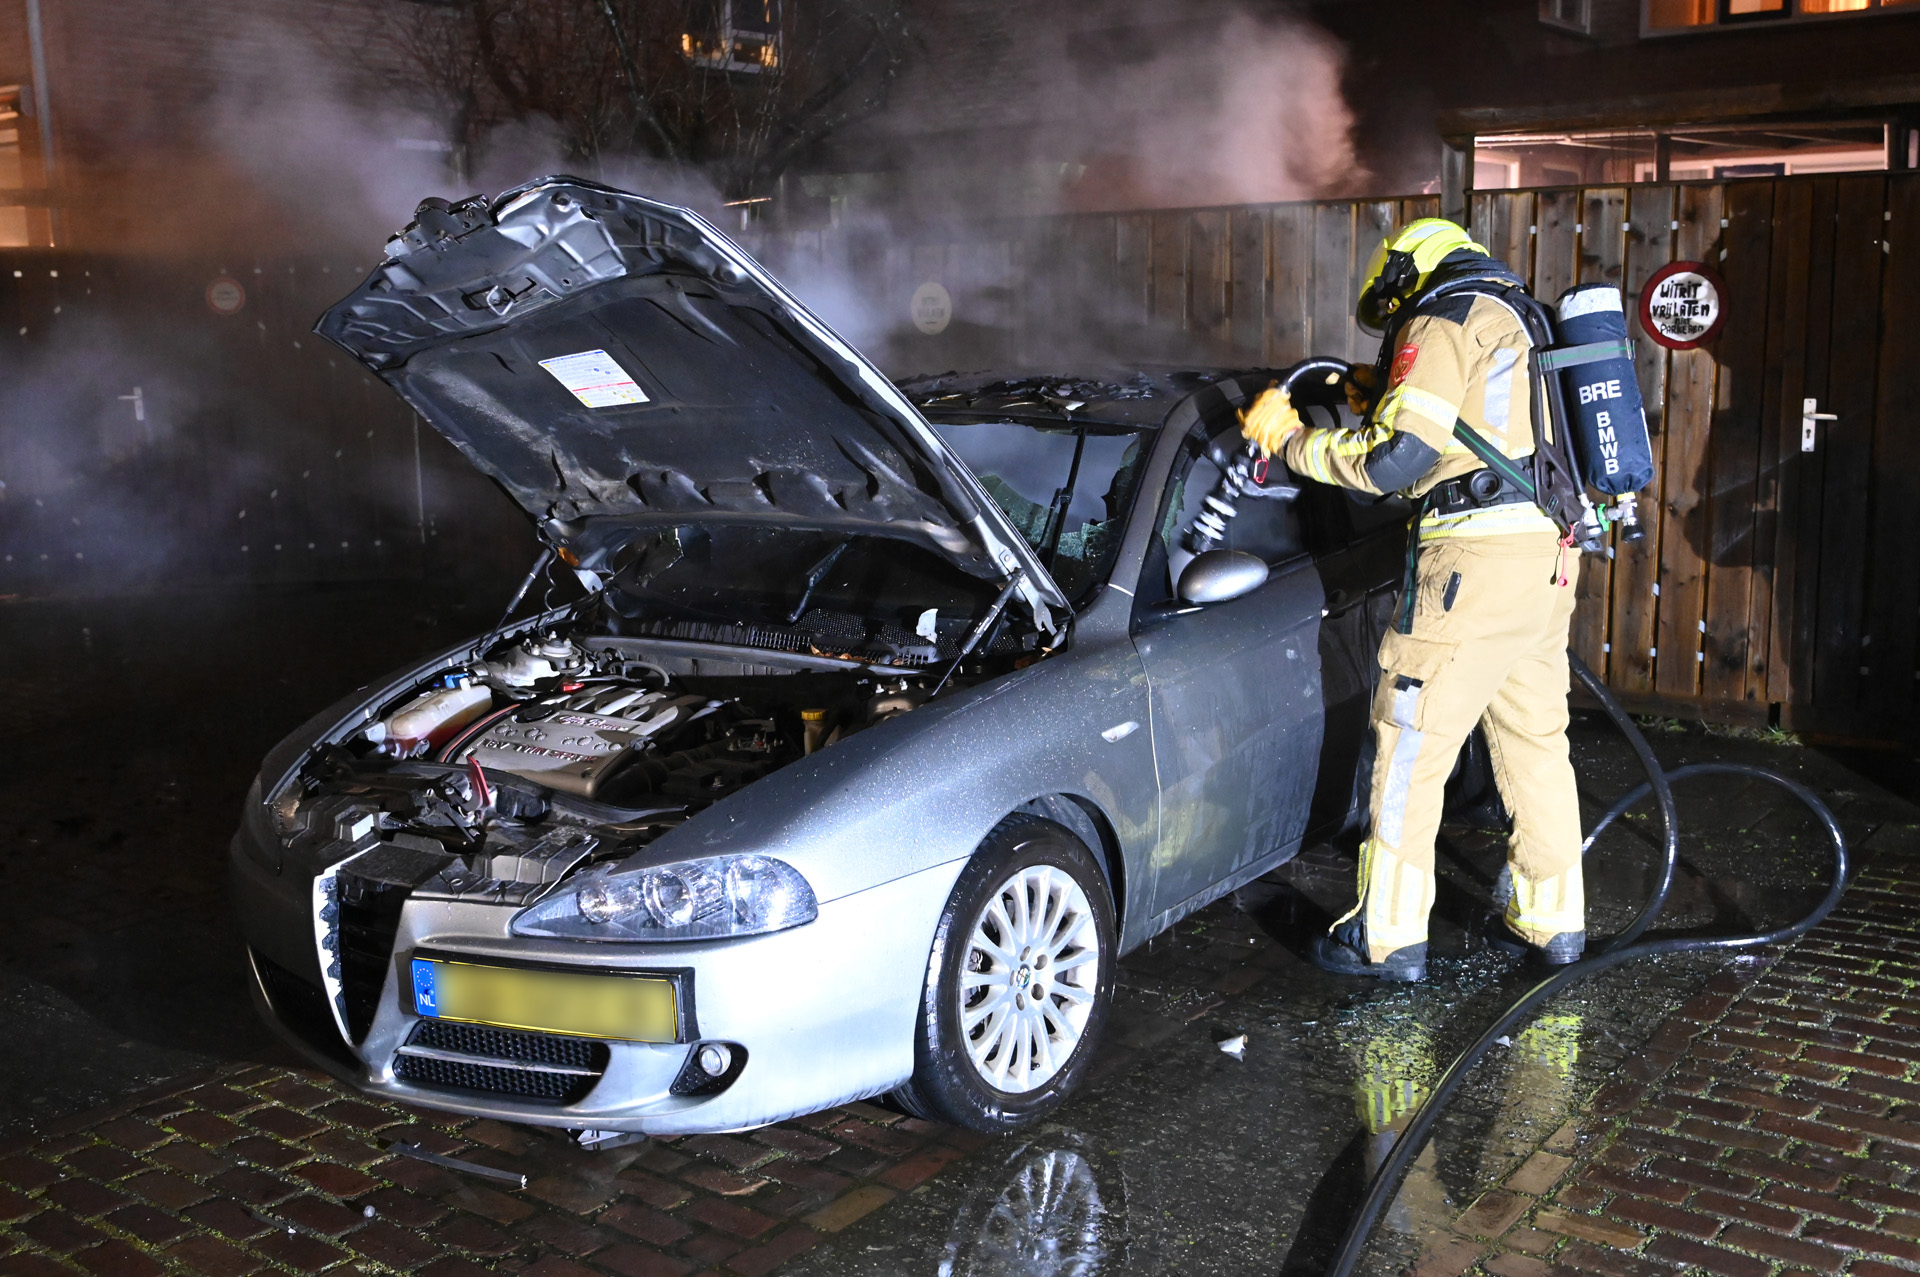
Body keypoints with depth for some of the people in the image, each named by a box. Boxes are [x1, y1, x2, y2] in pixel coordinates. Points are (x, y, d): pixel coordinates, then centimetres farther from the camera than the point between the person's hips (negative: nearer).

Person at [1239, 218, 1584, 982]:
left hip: (1478, 552, -9)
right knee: (1535, 740, 16)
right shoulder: (1516, 323, 23)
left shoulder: (1444, 321, -6)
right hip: (1547, 553, 9)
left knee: (1410, 747, -2)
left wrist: (1292, 438, -4)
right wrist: (1389, 406, 23)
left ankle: (1388, 939, 4)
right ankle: (1553, 921, 24)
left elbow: (1393, 462, -15)